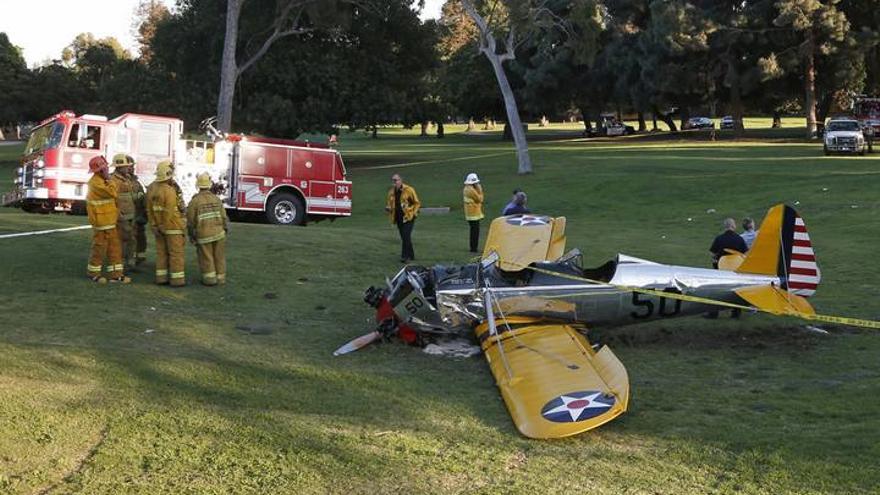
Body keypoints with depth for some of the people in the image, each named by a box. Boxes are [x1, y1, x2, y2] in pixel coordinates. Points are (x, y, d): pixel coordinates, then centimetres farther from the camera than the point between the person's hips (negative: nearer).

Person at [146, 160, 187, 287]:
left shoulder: (151, 188, 2)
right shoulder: (170, 191, -21)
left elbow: (150, 210, 2)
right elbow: (169, 212, -23)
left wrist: (154, 226, 4)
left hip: (159, 225, 7)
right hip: (173, 226, -7)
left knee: (162, 252, 12)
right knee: (176, 252, 0)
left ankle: (161, 277, 14)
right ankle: (177, 279, 1)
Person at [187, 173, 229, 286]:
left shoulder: (194, 201, -9)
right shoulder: (217, 199, 0)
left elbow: (191, 221, -6)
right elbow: (224, 217, 0)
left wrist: (191, 236, 5)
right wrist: (225, 231, 10)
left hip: (203, 235, -3)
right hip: (219, 233, 3)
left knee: (206, 257, 6)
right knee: (219, 256, 10)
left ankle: (210, 278, 6)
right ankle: (220, 277, 14)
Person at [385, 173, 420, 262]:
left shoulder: (408, 190, -9)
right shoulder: (391, 192, 7)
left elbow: (417, 203, -3)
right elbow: (388, 203, 21)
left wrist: (413, 213, -10)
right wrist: (388, 208, 0)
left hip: (408, 217, -6)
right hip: (398, 218, 6)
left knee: (406, 236, -16)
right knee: (404, 237, 11)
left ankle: (405, 256, -14)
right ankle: (411, 255, 23)